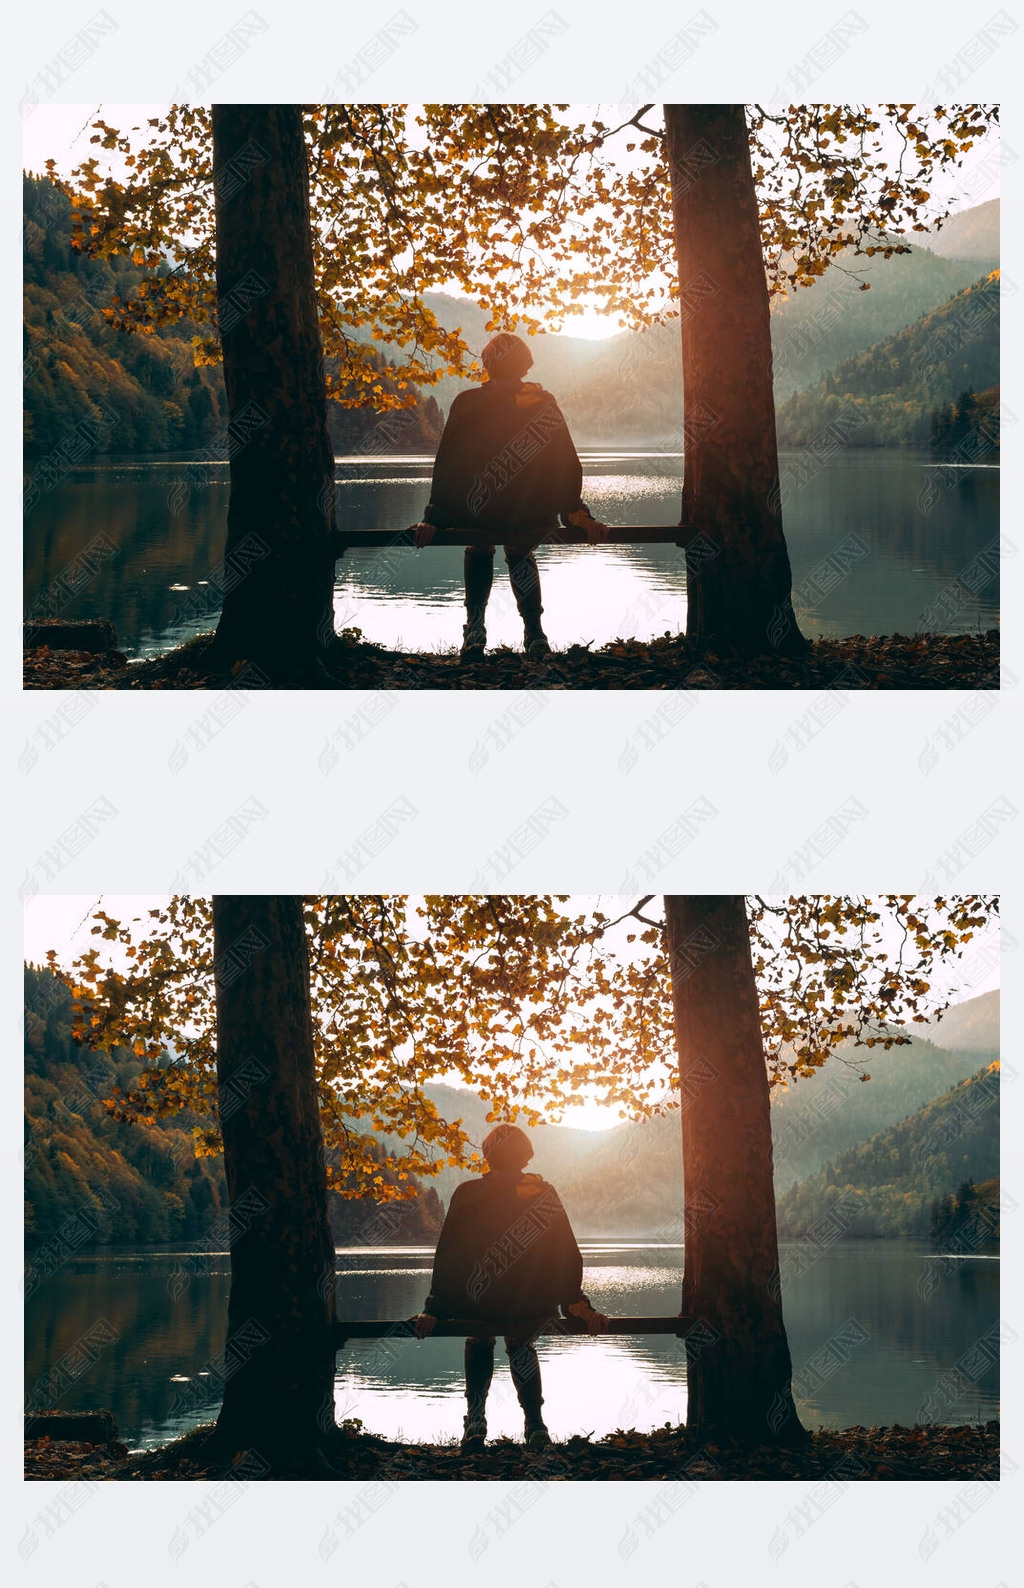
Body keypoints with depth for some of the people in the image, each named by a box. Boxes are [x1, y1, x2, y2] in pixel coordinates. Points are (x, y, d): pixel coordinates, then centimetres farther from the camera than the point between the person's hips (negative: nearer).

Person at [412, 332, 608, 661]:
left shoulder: (468, 404, -3)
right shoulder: (545, 404, 2)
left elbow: (447, 467, -3)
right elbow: (568, 466, 4)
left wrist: (434, 519, 2)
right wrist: (579, 514, 11)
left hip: (479, 519, -1)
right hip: (535, 523, 1)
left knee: (479, 550, 36)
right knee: (520, 553, 37)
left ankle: (475, 626, 20)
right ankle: (533, 632, 24)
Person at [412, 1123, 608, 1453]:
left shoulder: (468, 1194, -1)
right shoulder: (545, 1195, 4)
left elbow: (448, 1256, -1)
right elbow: (569, 1257, 4)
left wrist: (434, 1310, 2)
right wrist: (578, 1305, 11)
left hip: (479, 1306, -1)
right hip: (535, 1309, 1)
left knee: (479, 1342, 35)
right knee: (520, 1345, 36)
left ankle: (476, 1421, 18)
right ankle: (534, 1423, 21)